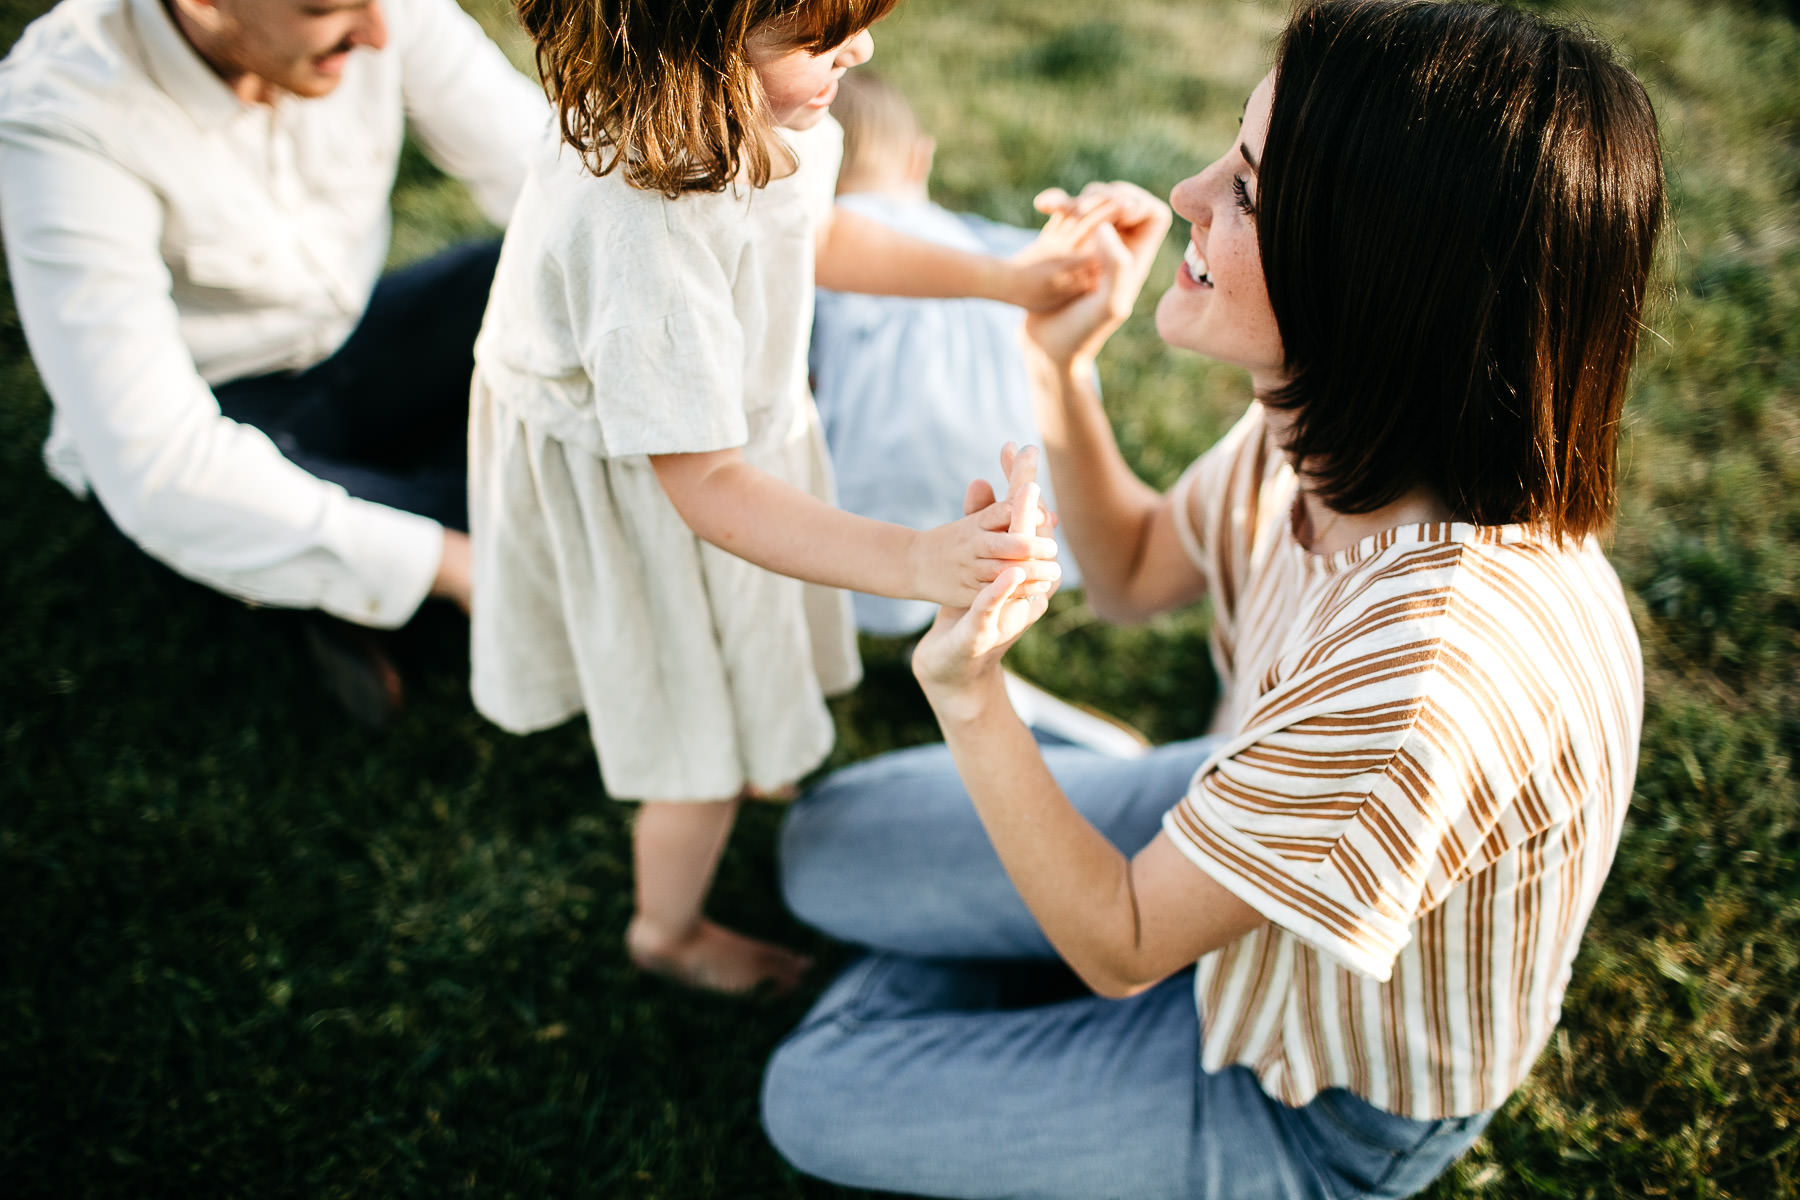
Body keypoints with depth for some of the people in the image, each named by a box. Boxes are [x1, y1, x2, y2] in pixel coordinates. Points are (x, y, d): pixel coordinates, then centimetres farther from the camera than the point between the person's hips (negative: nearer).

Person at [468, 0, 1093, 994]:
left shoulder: (764, 106, -18)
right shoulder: (640, 237, -45)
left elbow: (810, 234, 5)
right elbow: (704, 486, -39)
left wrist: (998, 277, 1)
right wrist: (914, 560, -50)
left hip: (736, 413, 8)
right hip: (630, 490, -8)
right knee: (709, 729, 13)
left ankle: (750, 769, 68)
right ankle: (667, 932, 43)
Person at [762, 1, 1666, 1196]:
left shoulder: (1433, 676, -45)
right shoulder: (1336, 431, -21)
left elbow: (1120, 946, -29)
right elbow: (1135, 573, 1)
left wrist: (970, 694, -41)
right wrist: (1064, 367, -14)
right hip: (1235, 838, 6)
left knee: (815, 1095, 3)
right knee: (828, 847, 8)